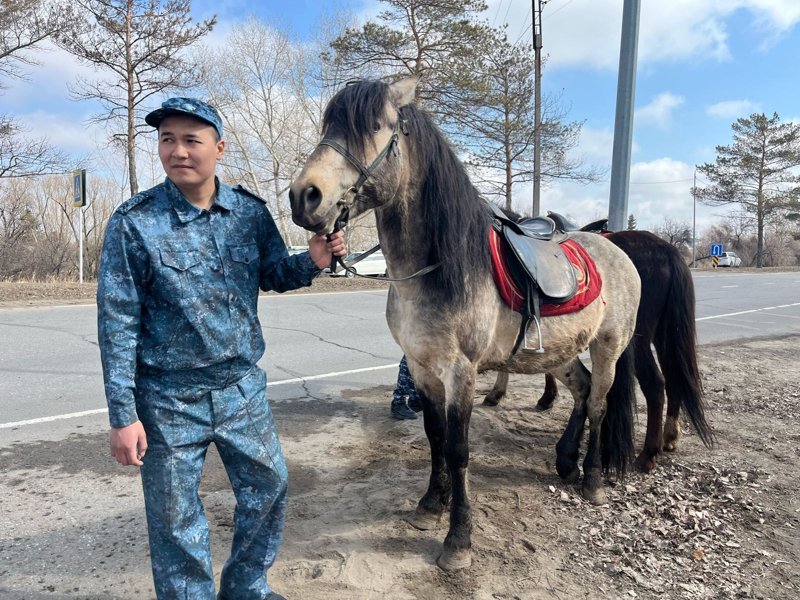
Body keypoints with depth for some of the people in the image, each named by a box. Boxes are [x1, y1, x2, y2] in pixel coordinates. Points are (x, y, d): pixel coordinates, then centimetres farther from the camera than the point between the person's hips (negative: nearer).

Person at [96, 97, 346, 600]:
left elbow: (274, 275, 11)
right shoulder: (134, 223, -13)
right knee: (176, 519, 12)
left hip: (243, 388, 4)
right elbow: (117, 322, -11)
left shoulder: (251, 212, -4)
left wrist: (312, 262, -12)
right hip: (169, 400, -3)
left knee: (269, 487, 18)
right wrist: (123, 416, -11)